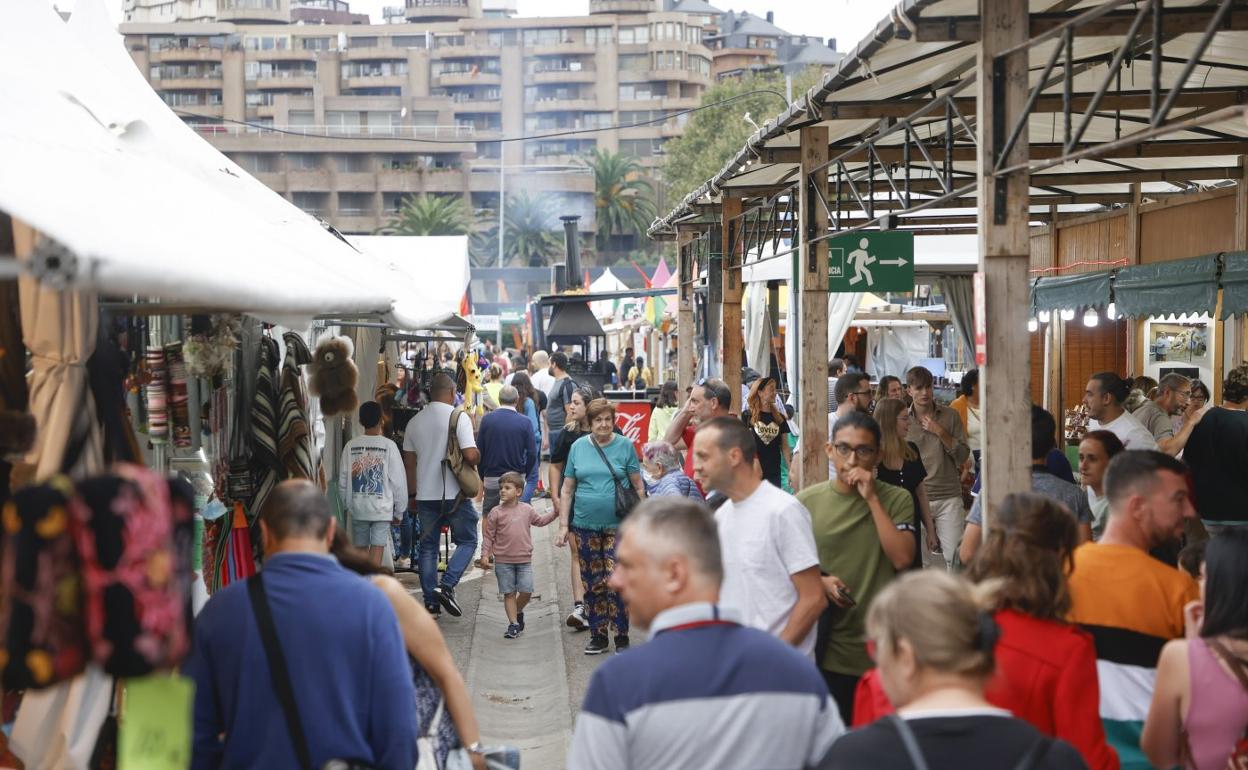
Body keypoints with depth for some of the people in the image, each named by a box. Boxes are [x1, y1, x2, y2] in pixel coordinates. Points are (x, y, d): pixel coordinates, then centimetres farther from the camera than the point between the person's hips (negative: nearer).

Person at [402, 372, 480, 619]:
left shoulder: (415, 421, 7)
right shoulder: (459, 416, -9)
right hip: (454, 494, -4)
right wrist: (478, 455, 6)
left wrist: (412, 494, 20)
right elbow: (471, 455, -18)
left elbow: (409, 461, 11)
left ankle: (431, 603, 12)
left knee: (428, 547, 11)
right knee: (467, 541, 10)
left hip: (425, 495, 5)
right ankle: (446, 586, -8)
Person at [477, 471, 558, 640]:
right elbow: (488, 535, -2)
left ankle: (518, 612, 27)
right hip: (503, 561, -2)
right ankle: (513, 623, 11)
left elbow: (540, 520, 23)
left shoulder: (527, 509, 4)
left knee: (526, 591, -1)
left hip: (524, 559, 2)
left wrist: (555, 513, 16)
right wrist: (484, 555, -7)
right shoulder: (496, 512, -5)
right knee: (509, 593, 2)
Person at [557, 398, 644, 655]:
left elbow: (638, 486, 2)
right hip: (585, 525, 3)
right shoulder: (578, 447, 6)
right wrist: (563, 525, 4)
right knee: (592, 584, 8)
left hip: (617, 525, -3)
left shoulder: (625, 446, -1)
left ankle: (622, 637, 5)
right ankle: (597, 636, 19)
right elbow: (567, 489, 9)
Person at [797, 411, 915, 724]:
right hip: (826, 654, 1)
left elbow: (902, 558, -14)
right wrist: (819, 582, -12)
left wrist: (872, 498, -14)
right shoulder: (806, 502, 2)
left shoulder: (896, 499, 0)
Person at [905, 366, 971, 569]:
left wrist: (941, 432, -11)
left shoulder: (950, 416, 4)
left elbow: (963, 456, 1)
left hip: (949, 498, 1)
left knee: (954, 556, 0)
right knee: (919, 557, 3)